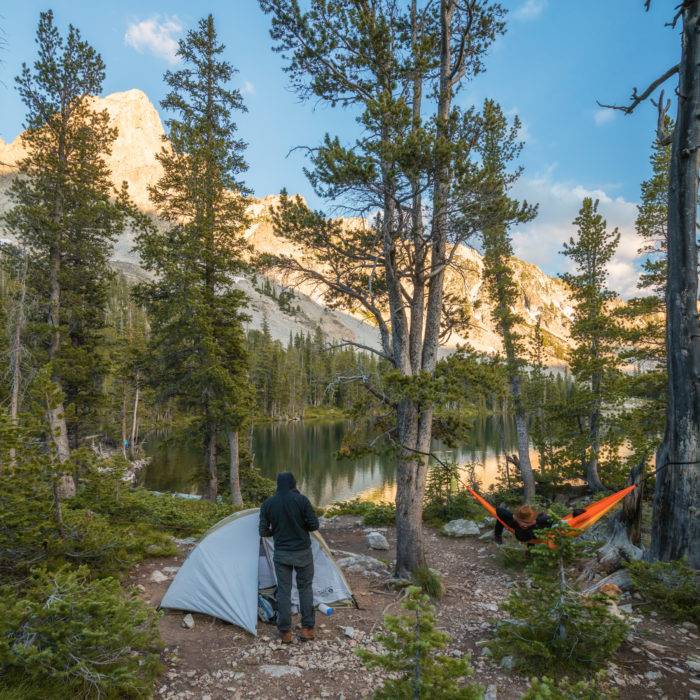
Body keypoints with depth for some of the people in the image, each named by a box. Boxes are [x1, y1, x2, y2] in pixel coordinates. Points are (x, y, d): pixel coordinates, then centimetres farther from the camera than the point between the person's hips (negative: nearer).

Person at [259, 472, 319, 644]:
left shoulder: (267, 504, -4)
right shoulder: (301, 500, -12)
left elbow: (263, 532, -1)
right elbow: (314, 525, -10)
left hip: (281, 554, 1)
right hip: (303, 552, -1)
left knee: (283, 590, 11)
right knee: (306, 588, 14)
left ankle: (285, 632, 16)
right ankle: (307, 629, 16)